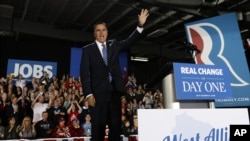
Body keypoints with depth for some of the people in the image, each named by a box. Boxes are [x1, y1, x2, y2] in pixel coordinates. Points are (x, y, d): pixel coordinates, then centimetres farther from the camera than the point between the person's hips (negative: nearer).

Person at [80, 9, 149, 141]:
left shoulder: (114, 44, 15)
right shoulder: (88, 49, 3)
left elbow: (129, 41, 3)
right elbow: (84, 73, -3)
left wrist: (140, 25, -10)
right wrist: (88, 94, -12)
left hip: (115, 91, 3)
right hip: (98, 92, -3)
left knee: (116, 125, 6)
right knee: (98, 127, 1)